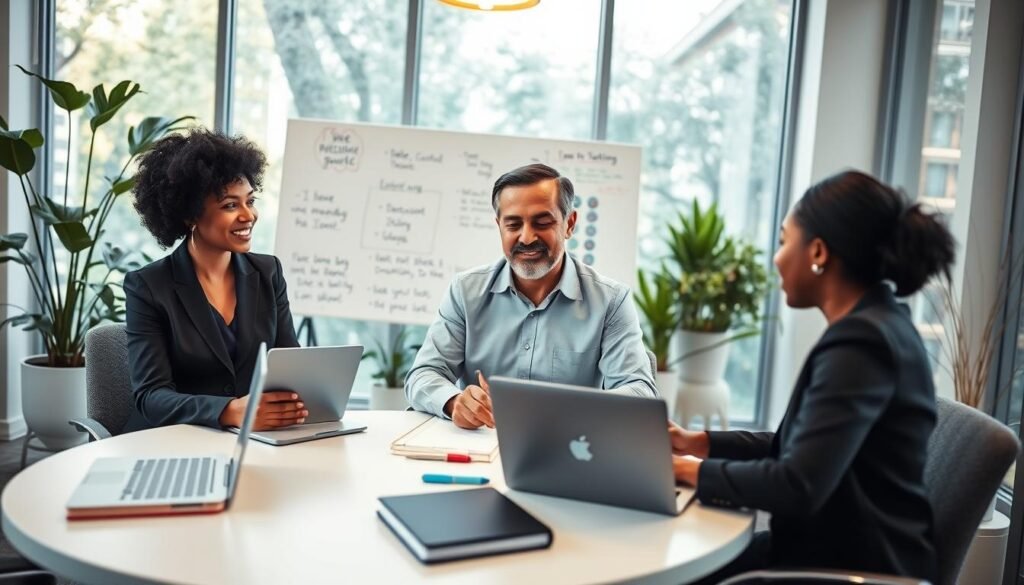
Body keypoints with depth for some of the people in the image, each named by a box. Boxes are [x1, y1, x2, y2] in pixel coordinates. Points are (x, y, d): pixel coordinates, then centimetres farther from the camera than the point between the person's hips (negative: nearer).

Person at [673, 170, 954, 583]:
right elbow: (801, 443, 13)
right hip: (840, 547, 8)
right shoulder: (875, 323, 7)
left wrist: (697, 471, -14)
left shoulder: (860, 342, -24)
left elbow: (798, 487, -28)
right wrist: (702, 443, 7)